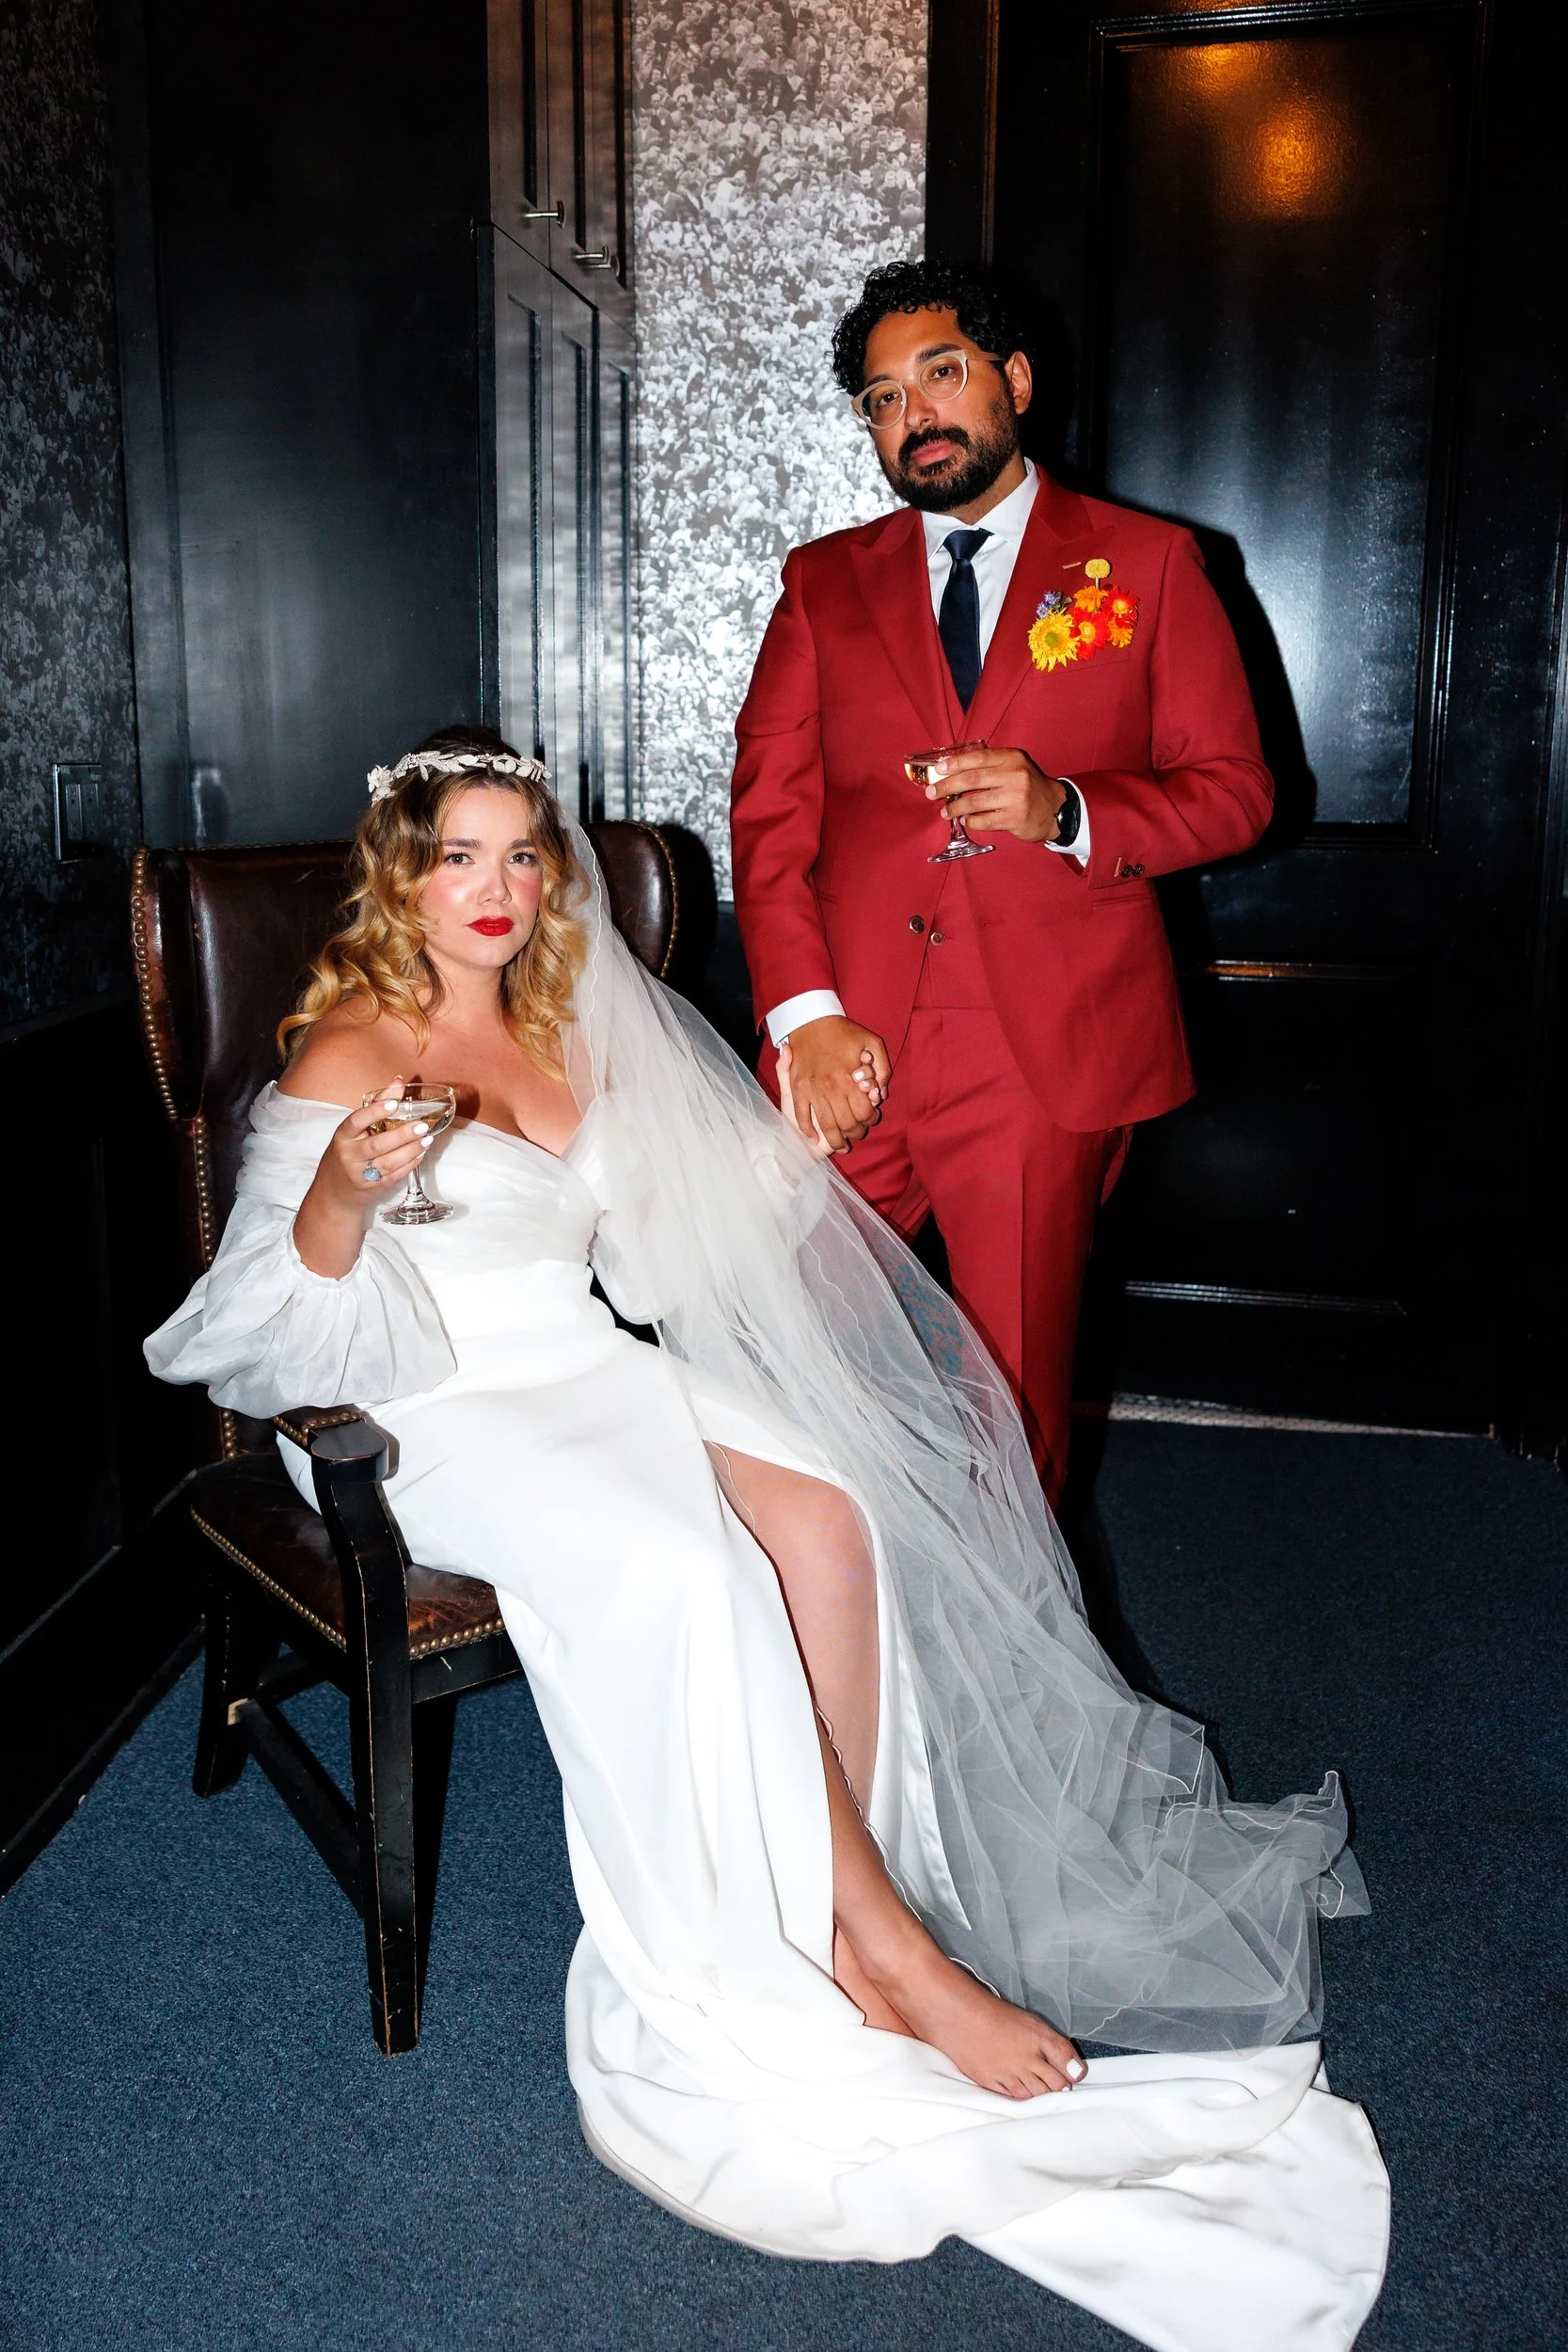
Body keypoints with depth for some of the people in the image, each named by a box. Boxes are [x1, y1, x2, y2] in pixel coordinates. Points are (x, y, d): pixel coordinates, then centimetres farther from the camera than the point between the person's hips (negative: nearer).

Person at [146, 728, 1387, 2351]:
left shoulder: (564, 1027, 14)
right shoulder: (350, 1049, -6)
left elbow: (648, 1225, 24)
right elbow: (290, 1318, -13)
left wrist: (777, 1150, 9)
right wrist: (343, 1192, -33)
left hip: (590, 1366, 6)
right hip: (440, 1409, -6)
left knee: (823, 1514, -20)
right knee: (689, 1564, -29)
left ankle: (840, 1912, -12)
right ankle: (888, 1947, -17)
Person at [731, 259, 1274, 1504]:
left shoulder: (1147, 562, 10)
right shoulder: (823, 581, 15)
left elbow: (1233, 790, 6)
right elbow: (769, 814, 8)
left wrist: (1065, 813, -13)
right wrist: (805, 1012, -7)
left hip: (1046, 1063, -1)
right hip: (847, 1056, 2)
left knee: (1014, 1395, 4)